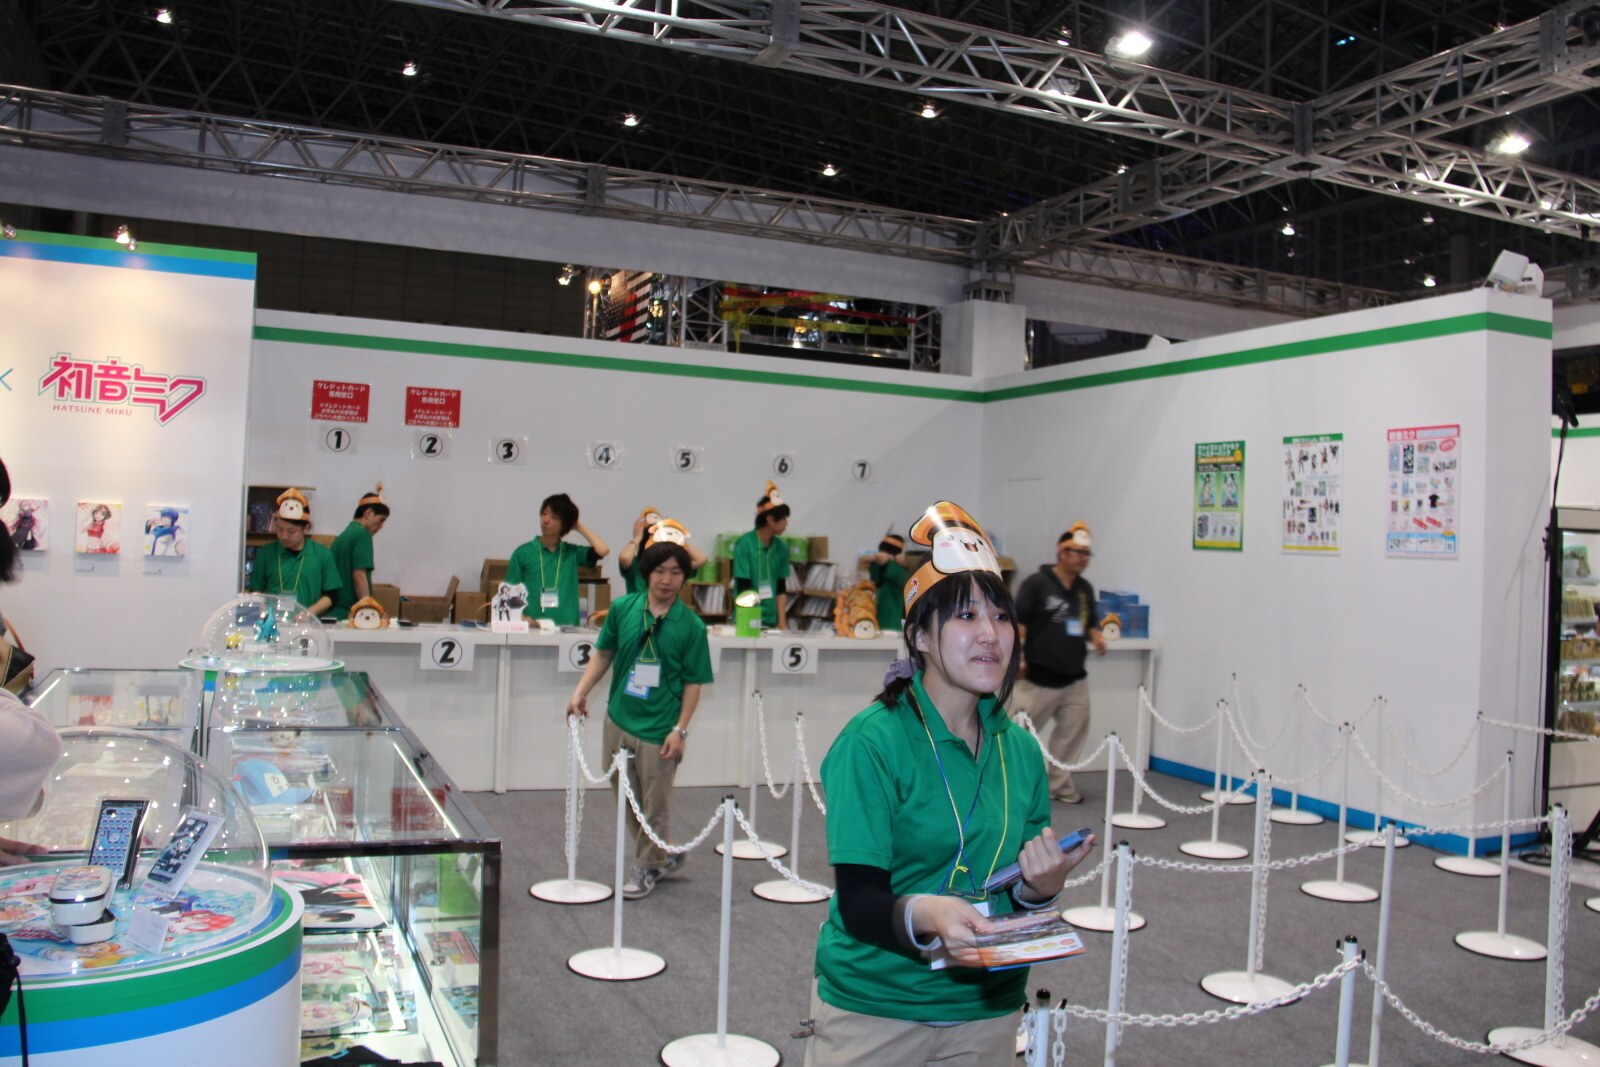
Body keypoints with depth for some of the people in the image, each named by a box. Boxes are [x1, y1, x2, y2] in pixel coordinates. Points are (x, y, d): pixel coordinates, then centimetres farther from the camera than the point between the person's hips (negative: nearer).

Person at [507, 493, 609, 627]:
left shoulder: (572, 552, 9)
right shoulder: (523, 552, 6)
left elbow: (603, 551, -6)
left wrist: (579, 527, 5)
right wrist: (522, 619, -11)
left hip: (566, 627, 1)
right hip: (532, 627, -1)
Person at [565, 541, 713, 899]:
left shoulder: (691, 625, -10)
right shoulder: (623, 609, -1)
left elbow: (693, 682, -7)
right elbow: (603, 653, 11)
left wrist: (680, 729, -11)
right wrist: (581, 691, 2)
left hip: (659, 729, -4)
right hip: (618, 720, 4)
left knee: (655, 805, 6)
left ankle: (647, 868, 26)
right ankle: (664, 855, 36)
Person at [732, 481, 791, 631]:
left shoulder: (781, 548, 5)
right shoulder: (744, 544, -10)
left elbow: (780, 589, 7)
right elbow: (743, 590, -11)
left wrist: (782, 622, -1)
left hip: (772, 621, 4)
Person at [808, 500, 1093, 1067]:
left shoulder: (1019, 749, 0)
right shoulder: (871, 743, -16)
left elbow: (1022, 894, 6)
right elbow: (858, 902, -19)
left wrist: (1040, 887, -14)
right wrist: (923, 915, -36)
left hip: (987, 1009, 5)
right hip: (873, 1010, -4)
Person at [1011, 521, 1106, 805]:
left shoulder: (1085, 589, 11)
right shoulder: (1036, 583, -8)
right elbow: (1016, 621, -10)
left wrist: (1096, 636, 0)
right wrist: (1017, 655, -19)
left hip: (1075, 678, 6)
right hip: (1039, 678, -6)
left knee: (1072, 732, 9)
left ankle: (1059, 784, 22)